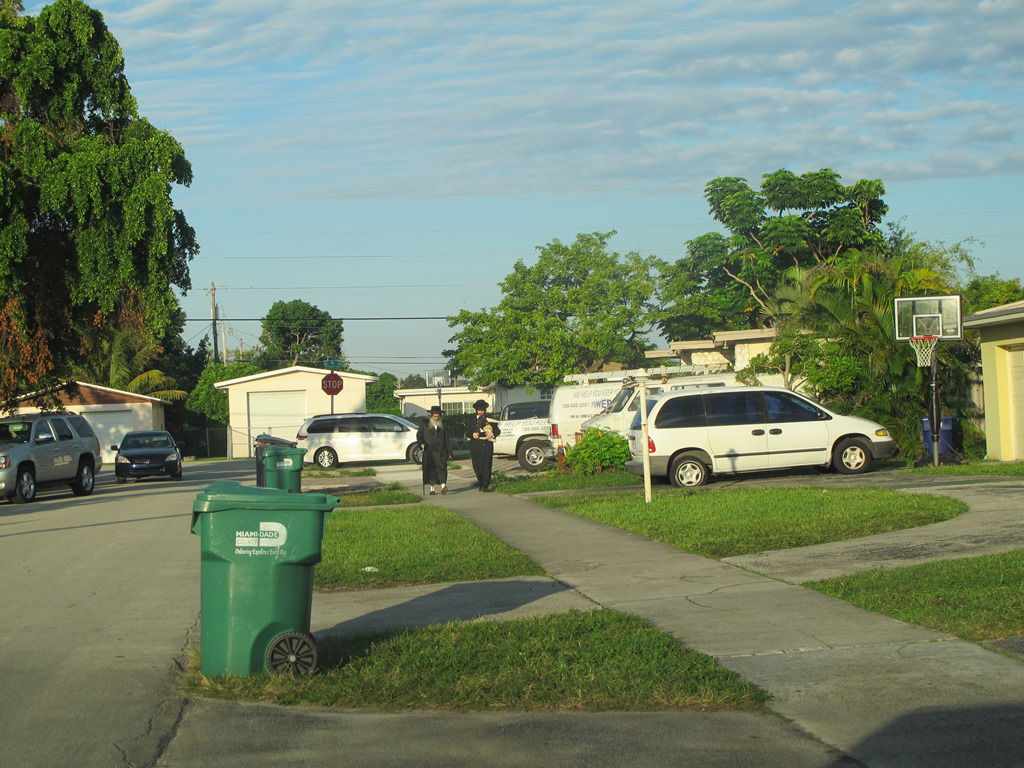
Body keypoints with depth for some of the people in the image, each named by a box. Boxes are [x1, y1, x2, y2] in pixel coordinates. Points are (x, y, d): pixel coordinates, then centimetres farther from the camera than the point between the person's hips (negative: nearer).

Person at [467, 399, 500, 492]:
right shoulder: (472, 420, 14)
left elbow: (497, 431, 10)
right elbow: (467, 433, 13)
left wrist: (492, 434, -11)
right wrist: (472, 435, -9)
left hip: (487, 445, -2)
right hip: (475, 446, 2)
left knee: (486, 465, -9)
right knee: (477, 466, 4)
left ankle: (485, 486, -8)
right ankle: (481, 484, 21)